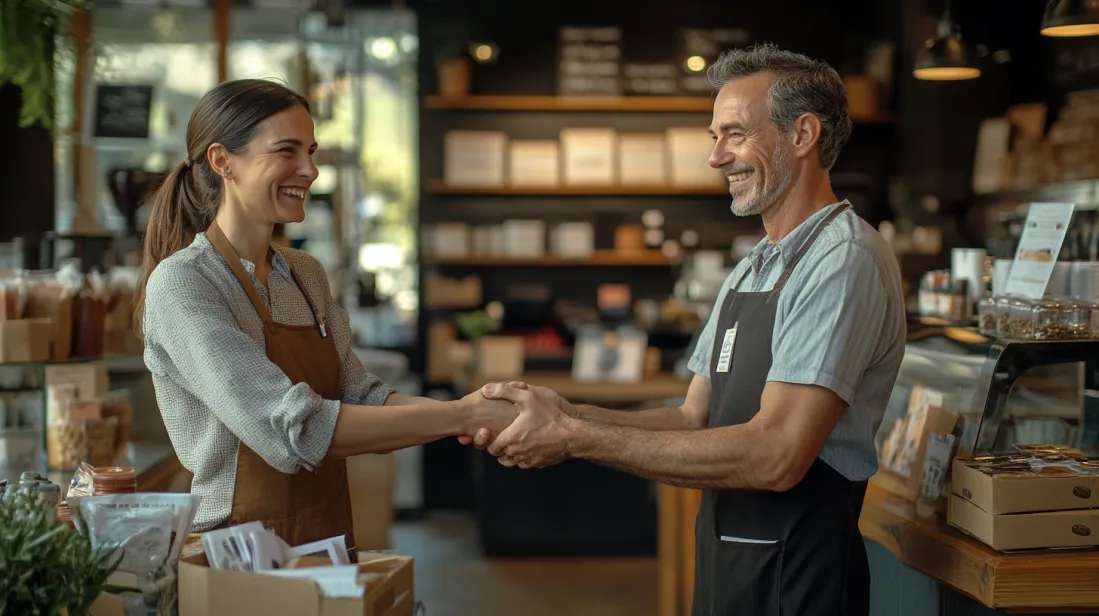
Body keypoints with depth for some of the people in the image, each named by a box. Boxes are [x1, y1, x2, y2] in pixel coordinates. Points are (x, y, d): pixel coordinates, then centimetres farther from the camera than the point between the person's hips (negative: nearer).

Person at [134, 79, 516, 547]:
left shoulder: (306, 275, 11)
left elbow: (359, 398, 6)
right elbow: (292, 429, -22)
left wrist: (467, 410, -12)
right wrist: (466, 416, -22)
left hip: (328, 541, 7)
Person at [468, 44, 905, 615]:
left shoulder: (845, 261, -17)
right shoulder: (751, 270, 13)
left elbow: (775, 457, -25)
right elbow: (695, 419, 9)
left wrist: (576, 438, -22)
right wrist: (567, 414, -8)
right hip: (725, 567, 8)